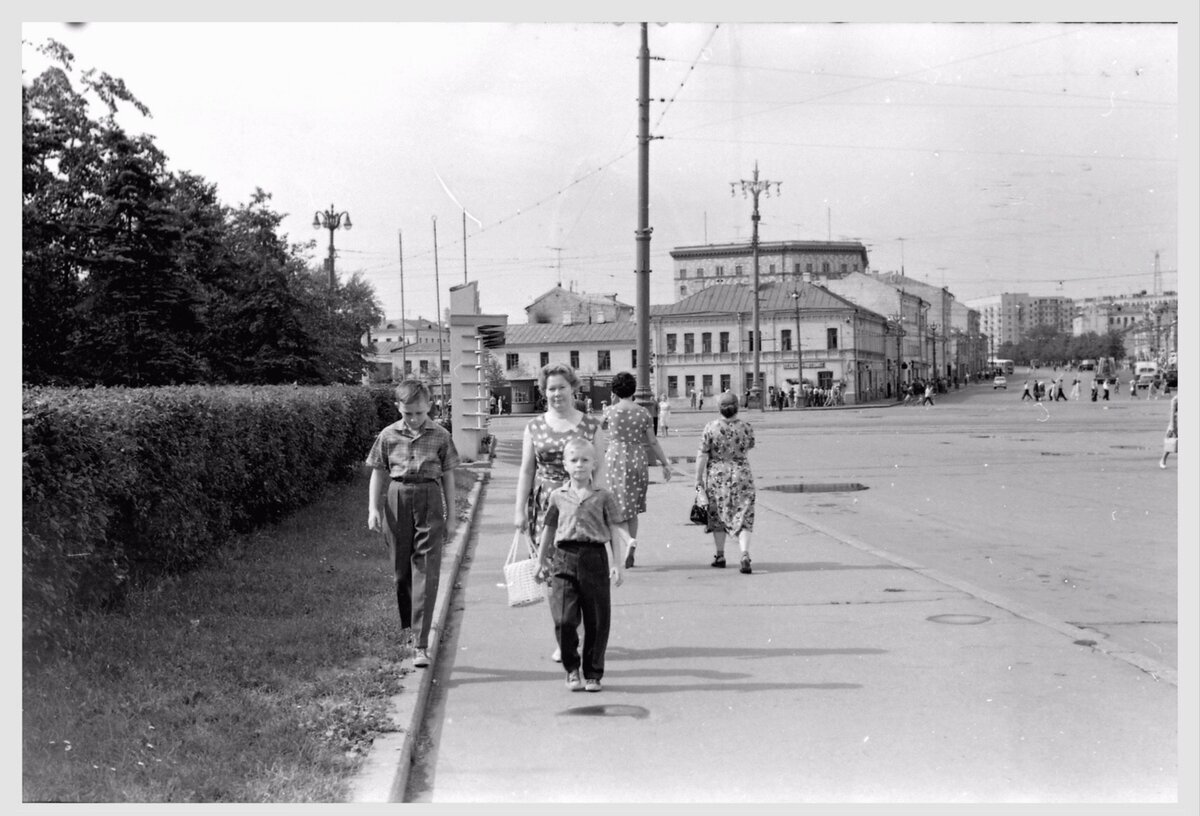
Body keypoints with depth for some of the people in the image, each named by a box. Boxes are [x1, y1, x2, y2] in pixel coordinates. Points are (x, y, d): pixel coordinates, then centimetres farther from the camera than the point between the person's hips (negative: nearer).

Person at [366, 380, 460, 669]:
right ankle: (406, 626, 32)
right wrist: (373, 509, -1)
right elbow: (378, 473, 9)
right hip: (397, 500, 2)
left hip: (430, 499, -1)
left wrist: (451, 516, 7)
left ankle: (421, 644, -8)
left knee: (426, 573, -7)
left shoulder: (440, 436, 2)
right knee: (401, 569, 9)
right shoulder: (388, 436, 4)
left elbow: (448, 477, 7)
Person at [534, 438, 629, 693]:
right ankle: (572, 670, 11)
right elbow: (548, 529, 18)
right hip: (564, 559, 1)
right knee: (564, 620, -7)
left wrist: (615, 564, -8)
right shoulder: (557, 497, 9)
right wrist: (541, 562, 21)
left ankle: (593, 674, 17)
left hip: (595, 559, -1)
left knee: (597, 622, 4)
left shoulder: (603, 497, 3)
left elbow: (616, 529, 1)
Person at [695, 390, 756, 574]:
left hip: (716, 476, -1)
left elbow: (702, 455, -10)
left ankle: (719, 555, 24)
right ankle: (745, 554, -15)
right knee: (743, 517, 3)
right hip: (741, 475, 1)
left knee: (718, 516, 16)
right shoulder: (747, 427, -5)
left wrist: (698, 478, -3)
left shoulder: (711, 428, -11)